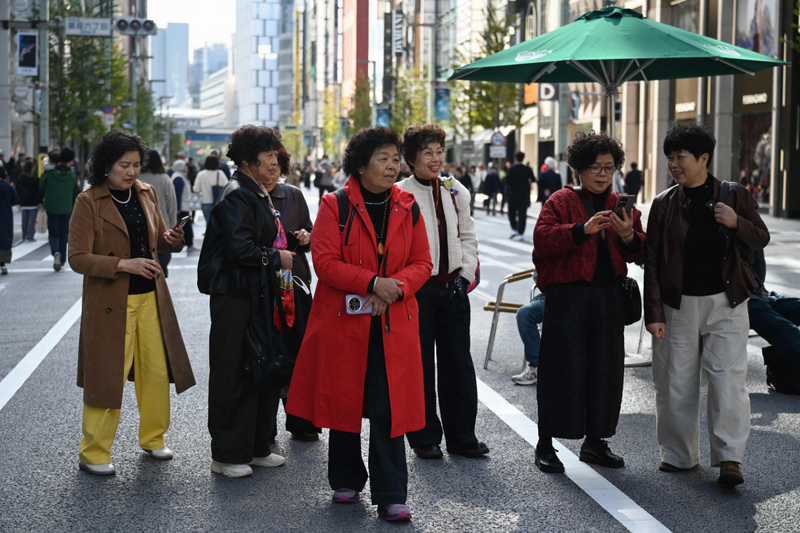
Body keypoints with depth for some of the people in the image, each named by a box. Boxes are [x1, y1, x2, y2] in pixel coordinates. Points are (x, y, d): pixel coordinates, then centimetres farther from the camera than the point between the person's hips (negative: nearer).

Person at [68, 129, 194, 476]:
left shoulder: (146, 194, 7)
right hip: (110, 302, -6)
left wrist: (172, 240, -5)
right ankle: (93, 454, 10)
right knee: (108, 376, -2)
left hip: (150, 298, 6)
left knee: (157, 370, 9)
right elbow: (78, 258, -13)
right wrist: (123, 264, -23)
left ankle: (153, 438, 28)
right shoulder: (89, 202, -10)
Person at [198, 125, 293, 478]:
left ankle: (257, 447, 24)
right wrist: (277, 258, -11)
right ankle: (227, 455, 5)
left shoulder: (258, 194, 16)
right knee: (235, 374, -3)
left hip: (259, 295, 10)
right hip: (236, 299, -10)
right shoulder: (237, 195, -14)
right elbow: (240, 249, -23)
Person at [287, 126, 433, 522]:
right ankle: (346, 481, 28)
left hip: (394, 323, 1)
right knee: (344, 402, 10)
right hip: (344, 321, -1)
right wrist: (372, 283, -19)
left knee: (389, 410, -4)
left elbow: (422, 263, 6)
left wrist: (396, 287, -13)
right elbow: (324, 262, -10)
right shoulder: (335, 206, -3)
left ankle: (391, 497, 0)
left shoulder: (407, 208, 7)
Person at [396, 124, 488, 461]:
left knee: (459, 363, 9)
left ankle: (462, 437, 19)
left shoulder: (456, 192, 8)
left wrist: (466, 273, 4)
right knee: (420, 364, 3)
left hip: (453, 286, 5)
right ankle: (425, 439, 15)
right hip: (418, 288, -5)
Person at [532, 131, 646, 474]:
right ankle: (545, 443, 6)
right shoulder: (561, 201, 1)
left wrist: (629, 237, -11)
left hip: (608, 295, 5)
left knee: (606, 366, 7)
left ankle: (595, 441, 19)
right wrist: (583, 229, -25)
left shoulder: (622, 206, 14)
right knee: (563, 367, -3)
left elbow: (639, 253, 11)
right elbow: (542, 239, -14)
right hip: (567, 294, -5)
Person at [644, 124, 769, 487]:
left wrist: (737, 223, -13)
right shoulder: (664, 204, 2)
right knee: (675, 382, 6)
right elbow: (652, 261, 2)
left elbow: (760, 240, 8)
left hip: (725, 304, -1)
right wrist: (654, 312, -4)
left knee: (728, 379, -8)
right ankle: (679, 454, 20)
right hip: (678, 305, 1)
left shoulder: (734, 196, 1)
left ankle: (729, 458, -3)